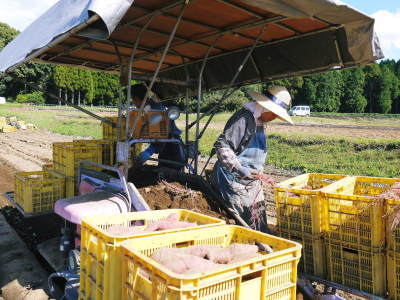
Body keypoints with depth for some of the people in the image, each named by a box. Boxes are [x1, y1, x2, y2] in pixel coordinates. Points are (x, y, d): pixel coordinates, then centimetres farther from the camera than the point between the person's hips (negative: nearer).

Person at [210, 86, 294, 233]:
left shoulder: (259, 121, 13)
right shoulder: (244, 118, -18)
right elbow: (221, 145, -24)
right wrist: (239, 169, -28)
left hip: (250, 181, 10)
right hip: (233, 181, -10)